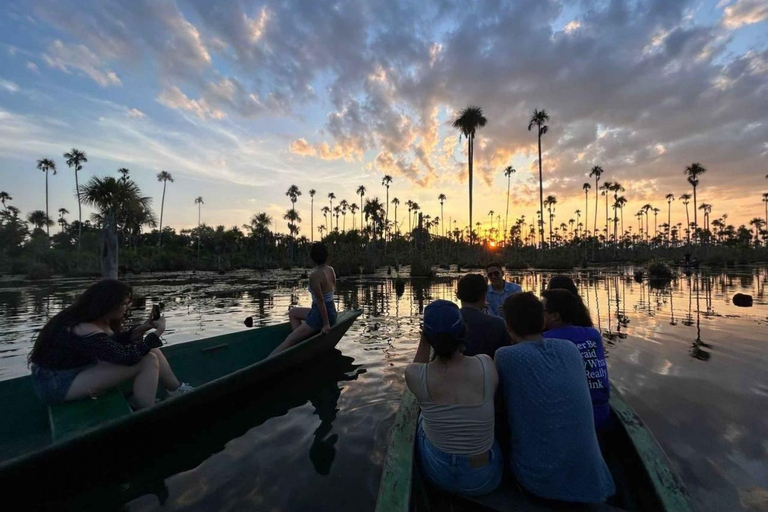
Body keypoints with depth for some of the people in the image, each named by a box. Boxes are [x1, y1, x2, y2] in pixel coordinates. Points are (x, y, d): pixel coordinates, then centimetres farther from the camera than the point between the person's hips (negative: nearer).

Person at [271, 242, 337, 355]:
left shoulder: (314, 275, -21)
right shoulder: (331, 270, 1)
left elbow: (320, 301, -21)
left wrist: (326, 324, -17)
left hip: (319, 317, -8)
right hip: (332, 312, 8)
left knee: (288, 341, -4)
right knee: (292, 312, 24)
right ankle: (300, 339, 16)